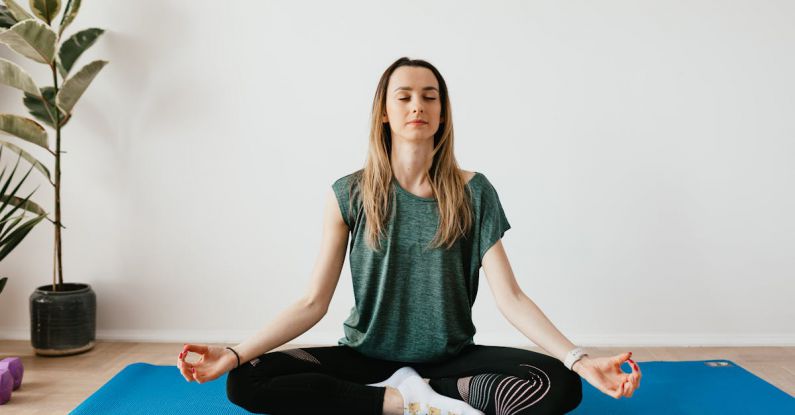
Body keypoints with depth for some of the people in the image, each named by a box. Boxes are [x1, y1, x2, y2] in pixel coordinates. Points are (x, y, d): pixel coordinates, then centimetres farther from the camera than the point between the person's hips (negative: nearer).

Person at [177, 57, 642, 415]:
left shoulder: (473, 193, -5)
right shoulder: (350, 194, -5)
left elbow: (511, 297, -9)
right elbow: (314, 302, -5)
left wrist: (580, 359, -23)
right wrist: (236, 354, -17)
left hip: (450, 359, 0)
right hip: (365, 358, 1)